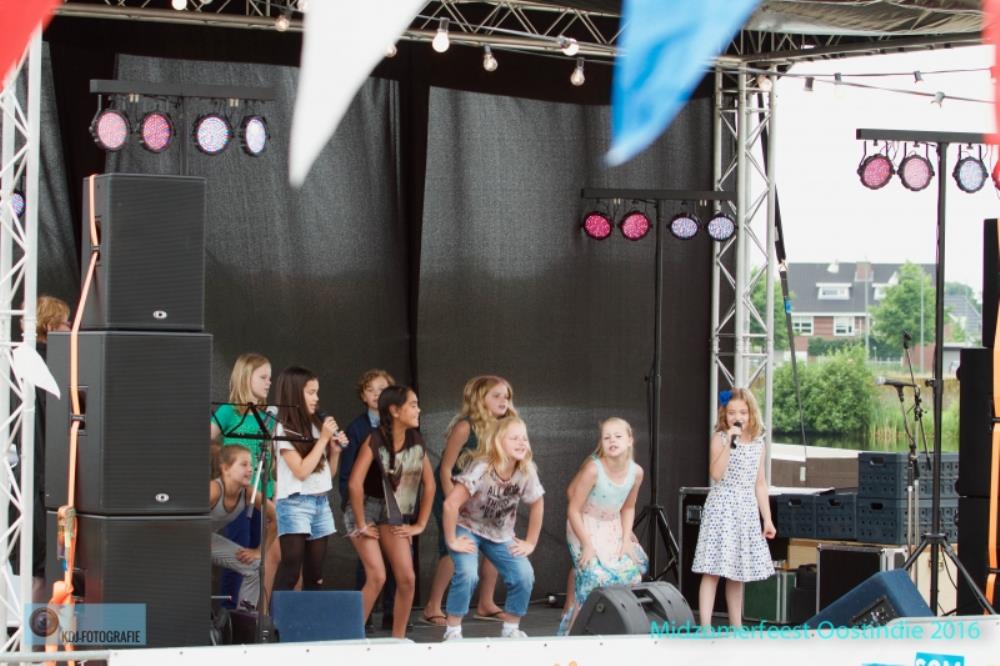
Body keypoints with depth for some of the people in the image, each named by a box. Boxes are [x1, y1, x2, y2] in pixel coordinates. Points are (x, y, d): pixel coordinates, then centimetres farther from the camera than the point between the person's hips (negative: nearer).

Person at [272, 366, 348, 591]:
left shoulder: (317, 426, 11)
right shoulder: (284, 430, -8)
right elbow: (301, 471, -15)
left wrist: (335, 450, 0)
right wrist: (323, 439, -11)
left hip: (321, 502, 7)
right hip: (295, 504, -7)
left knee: (315, 573, 6)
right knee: (290, 570, -14)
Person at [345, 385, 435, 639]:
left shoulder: (415, 441, -1)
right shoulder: (375, 440, -19)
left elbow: (429, 484, 8)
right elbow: (355, 483, -25)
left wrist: (420, 524, 5)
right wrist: (361, 526, -19)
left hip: (394, 514, 5)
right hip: (366, 510, -5)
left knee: (407, 578, -5)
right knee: (377, 577, -18)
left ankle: (398, 639, 8)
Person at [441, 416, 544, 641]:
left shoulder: (526, 472, -14)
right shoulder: (481, 469, -30)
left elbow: (536, 505, 4)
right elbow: (450, 504, -33)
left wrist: (530, 543, 2)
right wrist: (452, 541, -26)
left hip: (500, 534, 5)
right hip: (468, 529, -5)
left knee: (524, 575, -14)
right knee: (467, 574, -28)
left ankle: (511, 629, 5)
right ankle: (453, 631, -12)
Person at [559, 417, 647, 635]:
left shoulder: (636, 472, -9)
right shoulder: (593, 469, -25)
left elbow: (628, 507, 8)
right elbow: (574, 510, -20)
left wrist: (626, 540, -3)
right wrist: (587, 545, -20)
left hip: (614, 529, 6)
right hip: (585, 528, -6)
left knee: (631, 572, -3)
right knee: (593, 578, -19)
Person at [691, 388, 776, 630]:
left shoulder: (758, 443, 10)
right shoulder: (719, 438, -5)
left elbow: (760, 484, 14)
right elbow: (716, 474, -19)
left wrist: (767, 519, 11)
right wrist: (729, 442, -23)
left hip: (747, 511, 5)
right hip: (722, 508, -5)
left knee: (738, 572, 12)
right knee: (713, 570, -10)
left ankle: (736, 628, 20)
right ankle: (705, 628, -14)